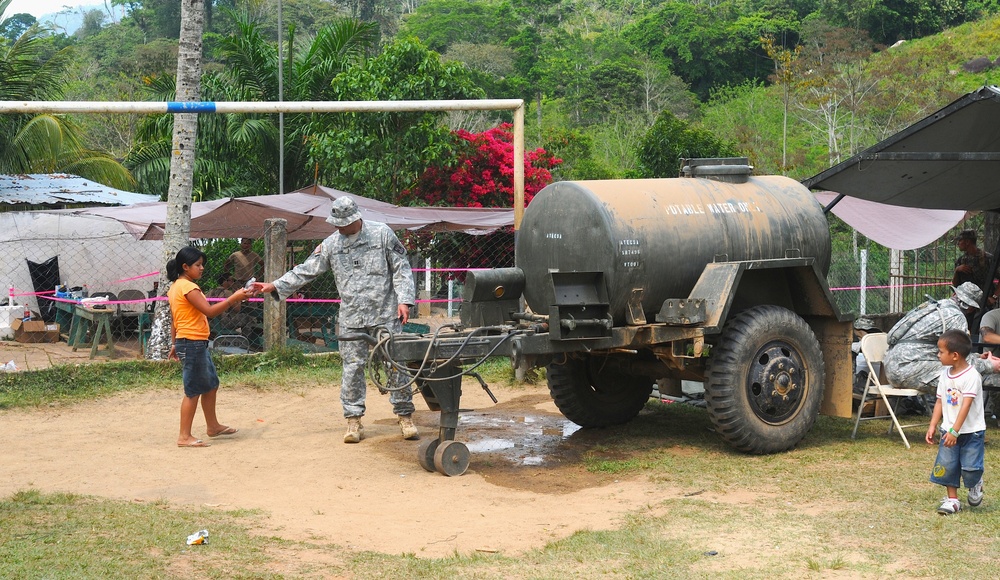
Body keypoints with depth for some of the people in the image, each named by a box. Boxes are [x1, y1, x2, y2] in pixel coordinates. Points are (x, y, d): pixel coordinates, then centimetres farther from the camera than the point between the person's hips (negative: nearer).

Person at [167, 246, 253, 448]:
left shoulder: (176, 287, 14)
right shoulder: (188, 287, -17)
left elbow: (175, 319, 17)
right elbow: (210, 311, -23)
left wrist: (174, 344, 21)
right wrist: (234, 298, -21)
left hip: (196, 344, 10)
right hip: (193, 343, -10)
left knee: (211, 384, 19)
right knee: (193, 391, -5)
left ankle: (213, 426, 31)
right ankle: (184, 436, 0)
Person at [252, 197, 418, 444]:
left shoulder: (381, 233, -3)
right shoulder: (331, 244, 4)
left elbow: (401, 268, 0)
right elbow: (306, 271, 5)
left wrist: (404, 300, -9)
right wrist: (275, 286, -3)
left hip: (385, 315, -2)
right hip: (351, 319, 3)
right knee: (352, 368, 3)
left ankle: (405, 416, 11)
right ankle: (354, 421, 12)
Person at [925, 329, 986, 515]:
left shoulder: (971, 376, -18)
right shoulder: (945, 374, 5)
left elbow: (966, 405, -23)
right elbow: (940, 402, 9)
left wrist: (954, 430, -27)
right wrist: (933, 426, 3)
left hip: (972, 431, -6)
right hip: (949, 430, 6)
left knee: (970, 468, -8)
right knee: (946, 465, 0)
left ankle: (975, 484, 25)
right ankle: (952, 500, 12)